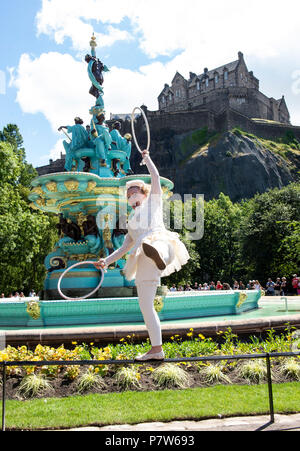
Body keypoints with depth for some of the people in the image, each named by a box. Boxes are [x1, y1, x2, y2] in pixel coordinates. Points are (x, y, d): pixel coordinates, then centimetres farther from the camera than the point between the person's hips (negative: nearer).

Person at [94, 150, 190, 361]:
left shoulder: (153, 201, 24)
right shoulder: (132, 219, 38)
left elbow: (156, 177, 11)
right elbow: (125, 247, 38)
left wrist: (147, 157, 24)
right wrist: (107, 261, 29)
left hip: (159, 242, -6)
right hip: (144, 261, 6)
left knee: (152, 246, -45)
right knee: (146, 306, 0)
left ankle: (158, 255, -80)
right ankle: (157, 349, 5)